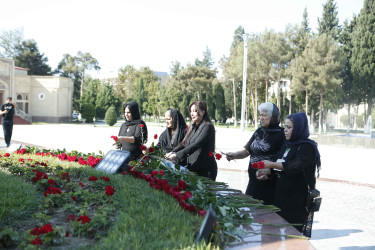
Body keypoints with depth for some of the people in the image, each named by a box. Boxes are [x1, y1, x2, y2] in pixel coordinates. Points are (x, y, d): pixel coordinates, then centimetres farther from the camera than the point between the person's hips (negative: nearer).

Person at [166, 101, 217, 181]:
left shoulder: (208, 126, -11)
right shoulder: (192, 127, 15)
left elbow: (196, 145, -22)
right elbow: (184, 143, 12)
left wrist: (177, 155, -28)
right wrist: (173, 152, -7)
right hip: (192, 167, 7)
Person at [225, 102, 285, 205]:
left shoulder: (280, 134, -10)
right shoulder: (259, 132, 12)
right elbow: (247, 150, 12)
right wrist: (234, 155, -6)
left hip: (269, 184, -7)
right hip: (253, 181, 7)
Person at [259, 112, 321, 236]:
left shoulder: (307, 147, -11)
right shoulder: (287, 145, 13)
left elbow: (296, 166, -25)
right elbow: (279, 165, 18)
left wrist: (272, 164, -28)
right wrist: (268, 171, -2)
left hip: (298, 198, -8)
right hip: (282, 194, 8)